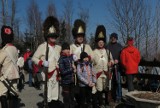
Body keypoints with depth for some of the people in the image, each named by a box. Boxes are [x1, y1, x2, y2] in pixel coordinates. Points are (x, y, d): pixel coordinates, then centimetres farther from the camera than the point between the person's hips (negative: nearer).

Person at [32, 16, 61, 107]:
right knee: (48, 97, -2)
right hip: (47, 75, -5)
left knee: (55, 97, 10)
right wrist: (42, 63, -19)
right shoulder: (42, 46, -4)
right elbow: (34, 58, -2)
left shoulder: (59, 48, 11)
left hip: (56, 75, 5)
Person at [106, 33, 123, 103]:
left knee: (118, 82, -5)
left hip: (117, 66, -1)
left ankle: (118, 97, 1)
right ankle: (113, 96, 17)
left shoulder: (119, 46, 8)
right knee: (111, 81, 5)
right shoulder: (108, 46, 8)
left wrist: (118, 61, -10)